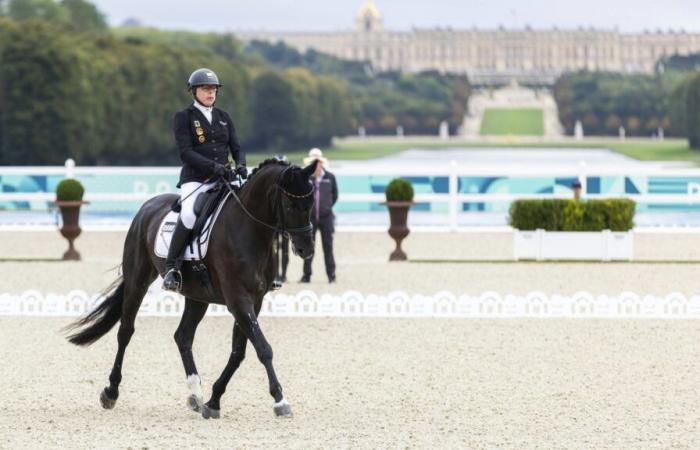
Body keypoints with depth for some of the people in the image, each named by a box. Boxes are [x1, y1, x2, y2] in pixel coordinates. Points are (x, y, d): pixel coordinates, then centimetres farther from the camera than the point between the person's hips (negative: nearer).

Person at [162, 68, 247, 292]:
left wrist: (241, 165, -8)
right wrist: (213, 166, -22)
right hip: (194, 180, -5)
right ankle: (171, 266, -22)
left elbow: (236, 148, 15)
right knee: (189, 214, -34)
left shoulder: (224, 118, 19)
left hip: (222, 179, 5)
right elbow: (186, 153, -8)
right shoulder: (184, 118, 3)